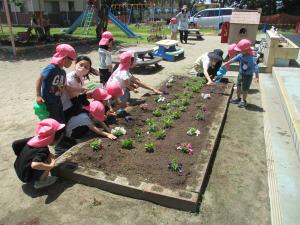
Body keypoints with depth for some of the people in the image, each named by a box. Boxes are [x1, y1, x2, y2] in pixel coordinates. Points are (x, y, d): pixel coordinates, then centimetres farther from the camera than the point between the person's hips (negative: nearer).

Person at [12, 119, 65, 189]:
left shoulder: (32, 139, -9)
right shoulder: (43, 151, -30)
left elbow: (15, 144, 0)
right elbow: (34, 165, -47)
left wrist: (22, 156, 10)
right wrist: (51, 166, -33)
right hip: (27, 177, -7)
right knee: (50, 160, -18)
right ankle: (40, 182, -2)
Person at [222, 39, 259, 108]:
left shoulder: (251, 58, -27)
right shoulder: (240, 55, -6)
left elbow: (255, 68, -27)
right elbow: (233, 59, 8)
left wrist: (257, 77, -30)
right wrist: (226, 63, 16)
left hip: (248, 76, -7)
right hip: (241, 74, 7)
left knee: (244, 89, 5)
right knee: (238, 86, 17)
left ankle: (244, 101, 24)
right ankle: (238, 98, 37)